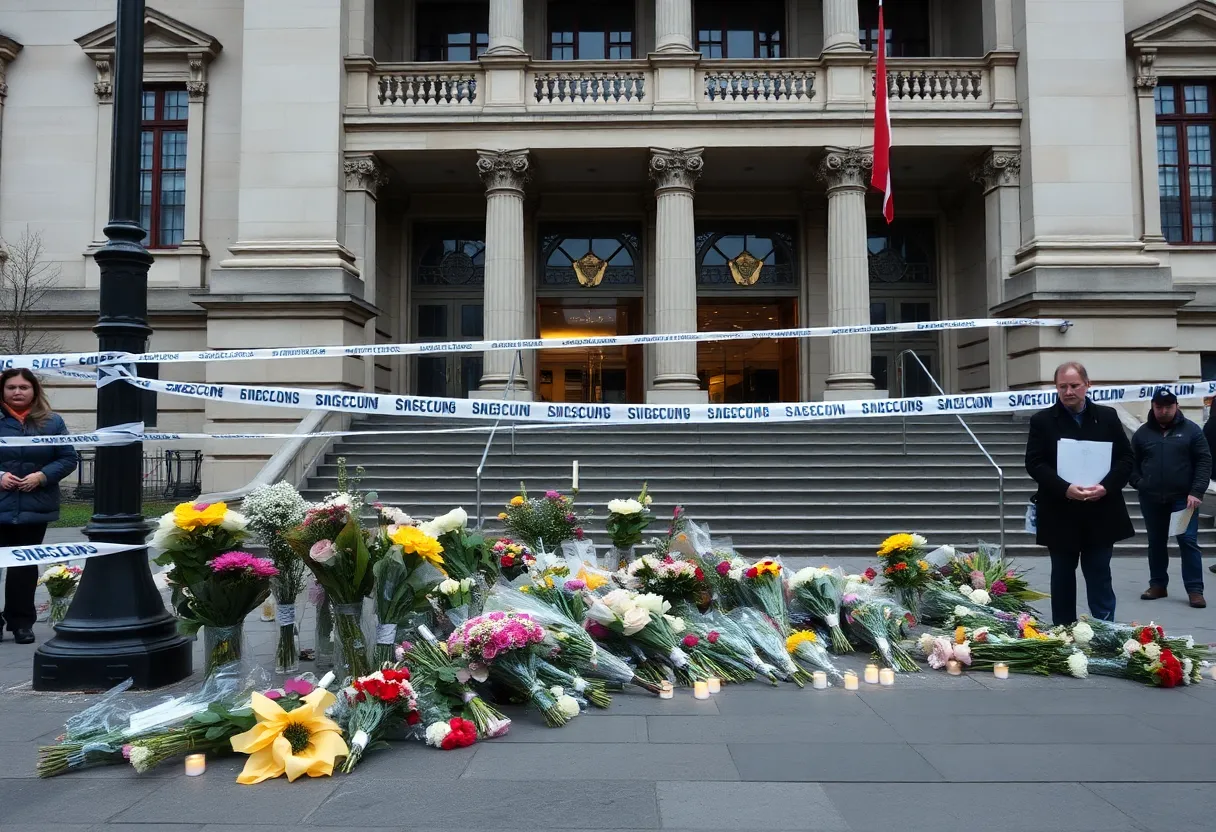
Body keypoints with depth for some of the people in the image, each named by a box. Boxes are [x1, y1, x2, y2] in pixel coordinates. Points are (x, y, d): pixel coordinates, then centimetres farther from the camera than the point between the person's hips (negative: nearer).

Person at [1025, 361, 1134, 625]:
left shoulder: (1108, 416, 6)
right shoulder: (1042, 421, 0)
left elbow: (1126, 458, 4)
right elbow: (1034, 463, -6)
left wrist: (1106, 487, -13)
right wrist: (1065, 489, -20)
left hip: (1101, 513, 1)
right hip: (1060, 514, 0)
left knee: (1100, 577, 5)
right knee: (1062, 576, 11)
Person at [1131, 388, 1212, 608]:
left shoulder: (1190, 429, 1)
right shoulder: (1143, 433, 7)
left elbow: (1204, 461, -3)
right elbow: (1132, 462, 12)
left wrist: (1197, 492, -12)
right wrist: (1138, 484, -4)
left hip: (1183, 498, -2)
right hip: (1151, 500, 3)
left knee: (1188, 541, -3)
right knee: (1156, 543, 11)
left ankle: (1195, 590, 2)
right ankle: (1158, 585, 21)